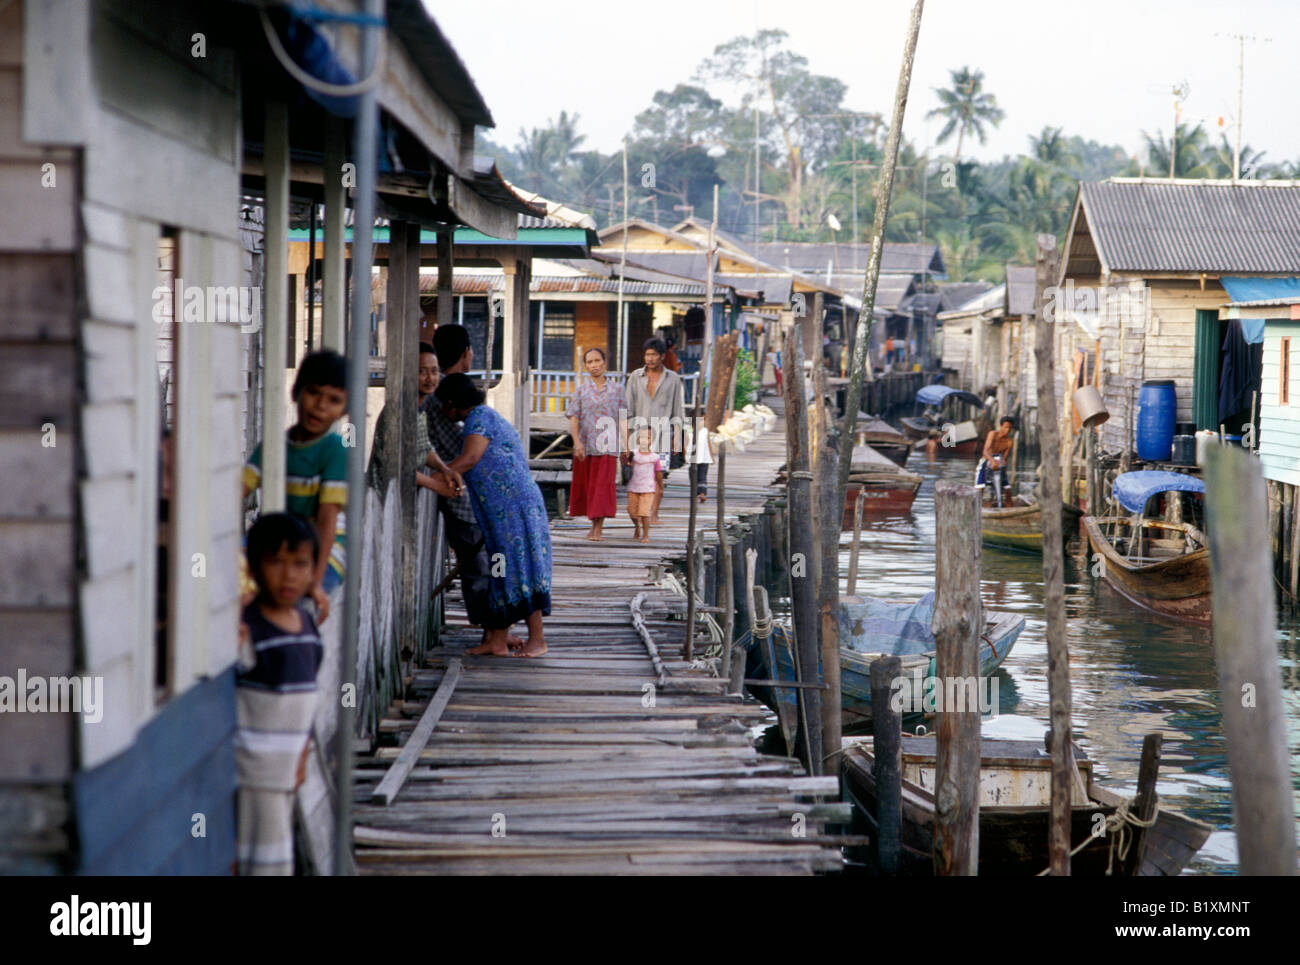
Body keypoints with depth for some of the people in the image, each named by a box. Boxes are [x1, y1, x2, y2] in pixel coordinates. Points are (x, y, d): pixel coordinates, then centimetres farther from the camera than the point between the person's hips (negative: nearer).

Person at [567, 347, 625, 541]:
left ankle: (597, 529, -9)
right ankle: (594, 524, 23)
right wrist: (577, 442, -16)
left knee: (603, 487, -8)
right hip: (585, 445, 1)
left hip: (607, 446, -1)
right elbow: (573, 418, -2)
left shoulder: (616, 389, 6)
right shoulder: (581, 390, 6)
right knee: (585, 486, 7)